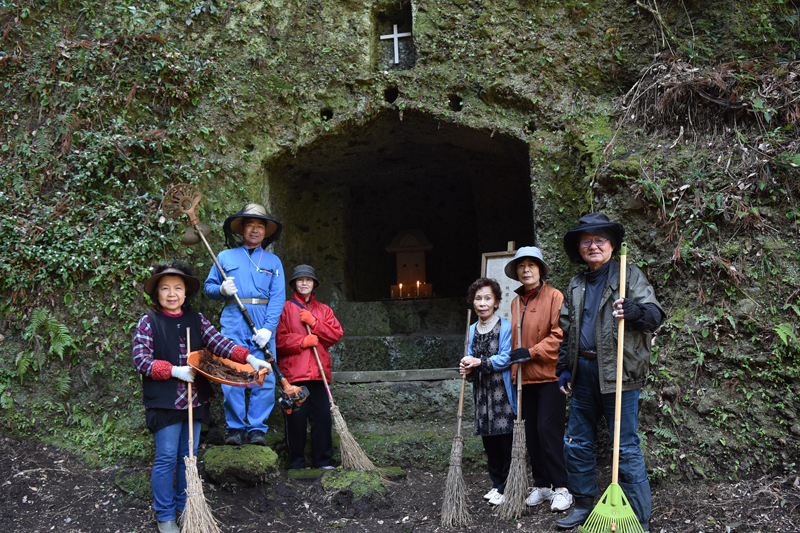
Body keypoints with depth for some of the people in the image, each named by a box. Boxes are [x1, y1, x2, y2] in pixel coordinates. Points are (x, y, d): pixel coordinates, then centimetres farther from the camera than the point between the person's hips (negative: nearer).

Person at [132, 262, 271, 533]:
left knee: (188, 457, 13)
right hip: (164, 403, -4)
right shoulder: (148, 322, -4)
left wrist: (248, 358, -22)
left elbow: (219, 342, -6)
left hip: (194, 402, 4)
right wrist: (174, 371, -20)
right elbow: (141, 360, -10)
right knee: (166, 458, 2)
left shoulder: (196, 320, 6)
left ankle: (184, 508, 29)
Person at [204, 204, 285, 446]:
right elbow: (209, 286, 19)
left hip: (264, 324, 0)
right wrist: (221, 289, -6)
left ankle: (257, 428, 4)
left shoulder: (273, 261, 15)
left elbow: (277, 298, 4)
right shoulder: (225, 257, 17)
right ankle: (236, 428, 5)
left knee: (265, 376, -5)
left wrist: (268, 328, -9)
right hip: (233, 322, 0)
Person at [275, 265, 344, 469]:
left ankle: (324, 462, 12)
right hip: (293, 372, -3)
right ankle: (297, 464, 8)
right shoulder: (285, 309, 7)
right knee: (296, 419, -3)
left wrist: (313, 322, -5)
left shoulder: (324, 310, 19)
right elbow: (279, 339, -3)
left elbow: (336, 334, 5)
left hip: (319, 373, 3)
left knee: (322, 418, 1)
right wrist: (303, 341, -13)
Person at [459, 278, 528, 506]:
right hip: (482, 392, 6)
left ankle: (506, 488, 9)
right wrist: (468, 369, -9)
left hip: (502, 392, -6)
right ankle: (497, 484, 24)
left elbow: (506, 358, -14)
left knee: (506, 441, -2)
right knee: (489, 441, 11)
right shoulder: (472, 330, 12)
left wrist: (480, 363, -19)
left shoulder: (506, 327, -6)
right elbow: (471, 359, 13)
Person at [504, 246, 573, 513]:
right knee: (531, 432, 9)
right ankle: (541, 485, 20)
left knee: (548, 430, -7)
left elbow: (559, 334, -13)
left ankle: (561, 487, 4)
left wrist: (532, 352, -17)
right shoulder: (516, 302, 13)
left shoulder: (554, 296, -6)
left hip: (549, 375, -6)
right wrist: (514, 372, 16)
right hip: (525, 378, 6)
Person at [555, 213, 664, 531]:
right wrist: (564, 368, 15)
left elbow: (655, 314, -7)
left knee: (626, 449, -3)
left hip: (618, 372, -6)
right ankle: (584, 505, 30)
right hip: (584, 371, 7)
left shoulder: (629, 276, 0)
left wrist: (634, 311, -28)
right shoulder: (576, 286, 17)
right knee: (576, 443, 14)